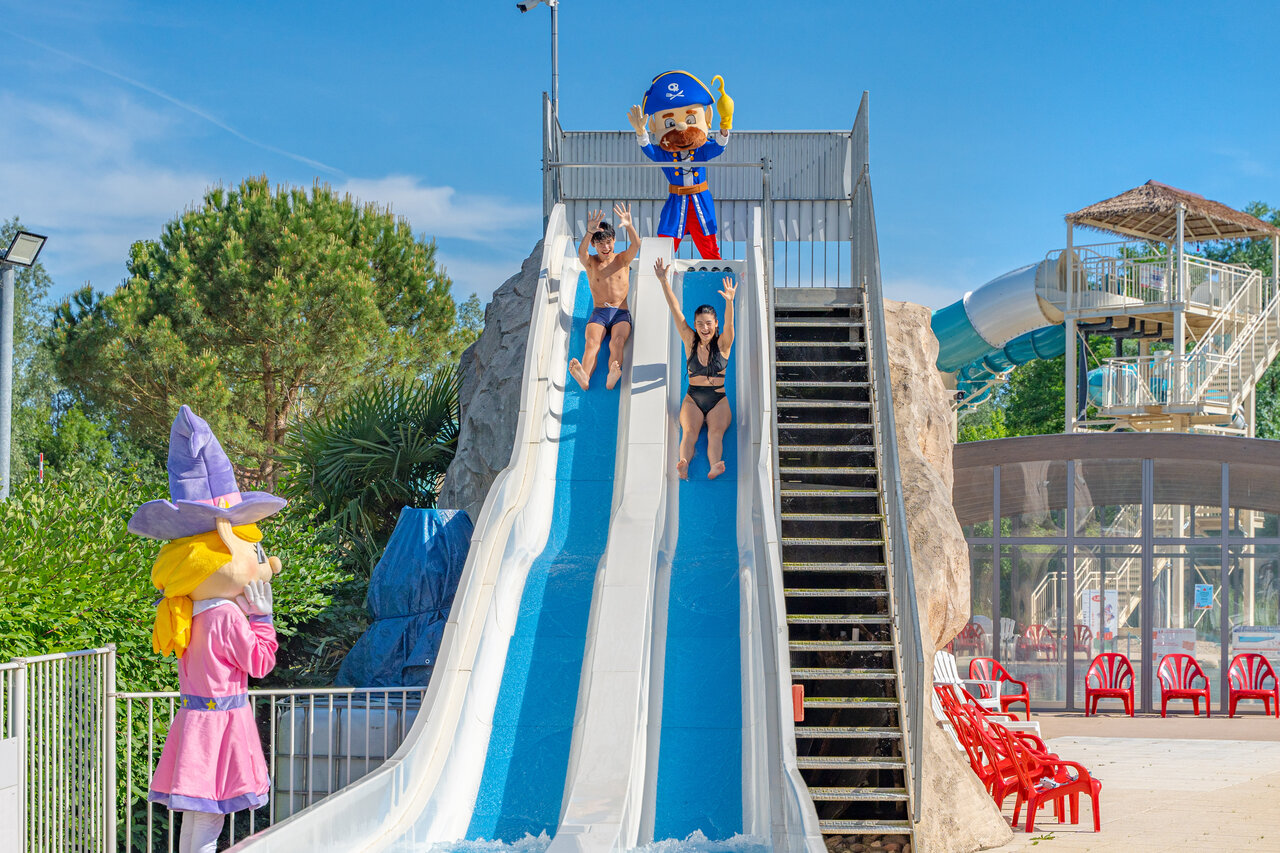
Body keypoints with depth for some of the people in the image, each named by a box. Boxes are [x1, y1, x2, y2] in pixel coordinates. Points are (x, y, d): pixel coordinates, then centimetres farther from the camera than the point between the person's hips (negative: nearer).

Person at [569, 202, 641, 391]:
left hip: (621, 312, 0)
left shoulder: (623, 259, 10)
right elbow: (581, 252, -15)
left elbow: (636, 246, -11)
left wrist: (629, 226, -32)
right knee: (591, 343, -29)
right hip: (599, 313, 0)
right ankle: (584, 377, -54)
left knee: (617, 342, -30)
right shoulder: (590, 262, 9)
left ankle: (612, 378, -55)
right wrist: (589, 232, -35)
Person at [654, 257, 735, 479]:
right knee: (689, 431, -26)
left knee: (716, 432, -27)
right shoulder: (691, 342, 6)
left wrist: (729, 301, -37)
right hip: (693, 399, 1)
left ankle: (715, 466, -54)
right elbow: (676, 311, -1)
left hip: (719, 401, -1)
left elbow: (729, 323, -16)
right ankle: (684, 464, -53)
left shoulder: (722, 344, 3)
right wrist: (664, 282, -10)